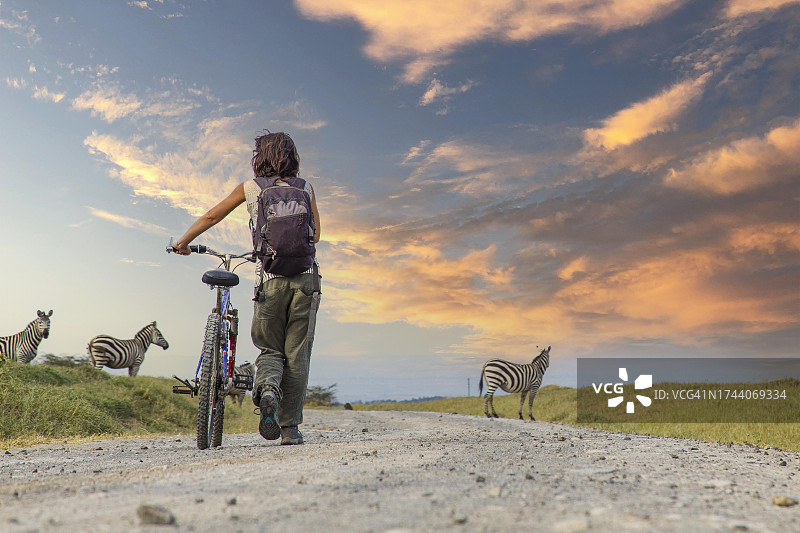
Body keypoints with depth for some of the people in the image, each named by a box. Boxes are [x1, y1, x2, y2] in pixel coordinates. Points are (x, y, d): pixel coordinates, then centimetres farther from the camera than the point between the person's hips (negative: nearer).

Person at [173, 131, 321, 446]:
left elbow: (211, 217, 15)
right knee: (297, 354, 8)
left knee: (271, 349, 15)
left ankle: (267, 389, -17)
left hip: (271, 280, -1)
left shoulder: (250, 188, 8)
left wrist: (183, 242, 29)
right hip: (306, 277, 1)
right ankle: (290, 429, 8)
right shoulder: (306, 188, 10)